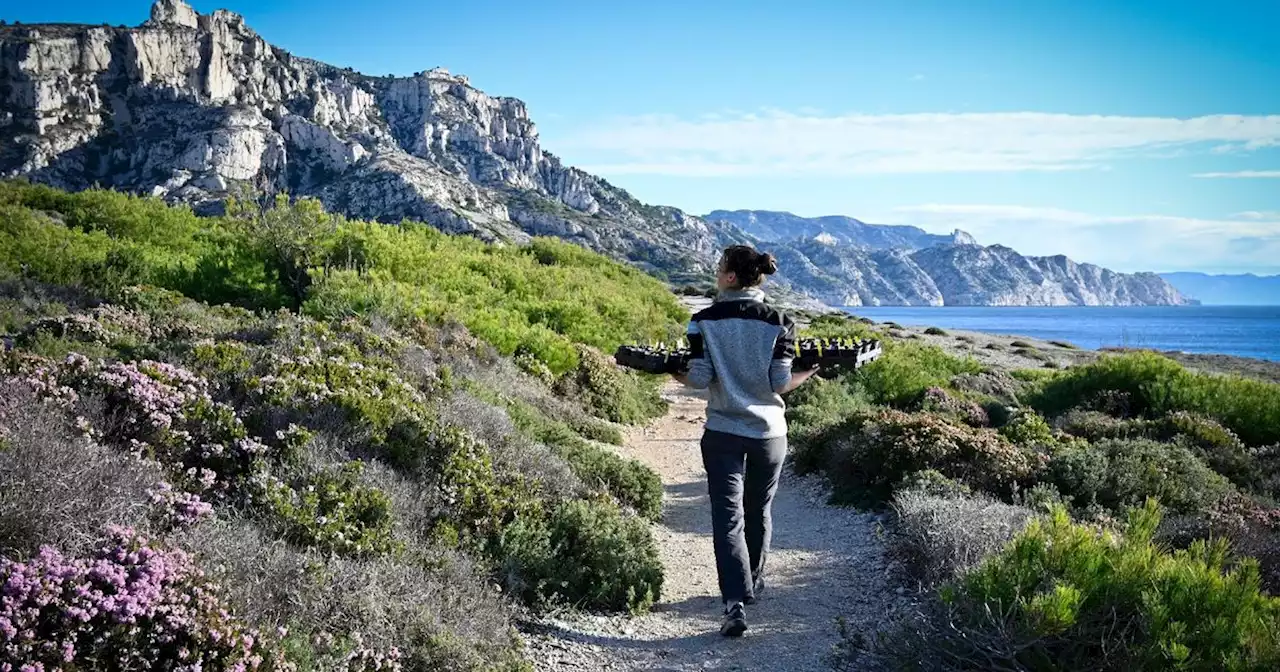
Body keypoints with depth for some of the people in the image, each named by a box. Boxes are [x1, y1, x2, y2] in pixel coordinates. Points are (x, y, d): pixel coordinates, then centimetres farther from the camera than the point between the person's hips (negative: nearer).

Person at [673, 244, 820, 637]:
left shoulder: (704, 321, -7)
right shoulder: (778, 322, -5)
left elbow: (699, 378, -11)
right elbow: (781, 383, -9)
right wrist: (812, 371, 9)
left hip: (723, 432, -2)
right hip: (769, 432, 2)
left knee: (728, 517, 0)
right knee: (758, 512, 21)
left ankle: (735, 603, -12)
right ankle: (752, 583, 39)